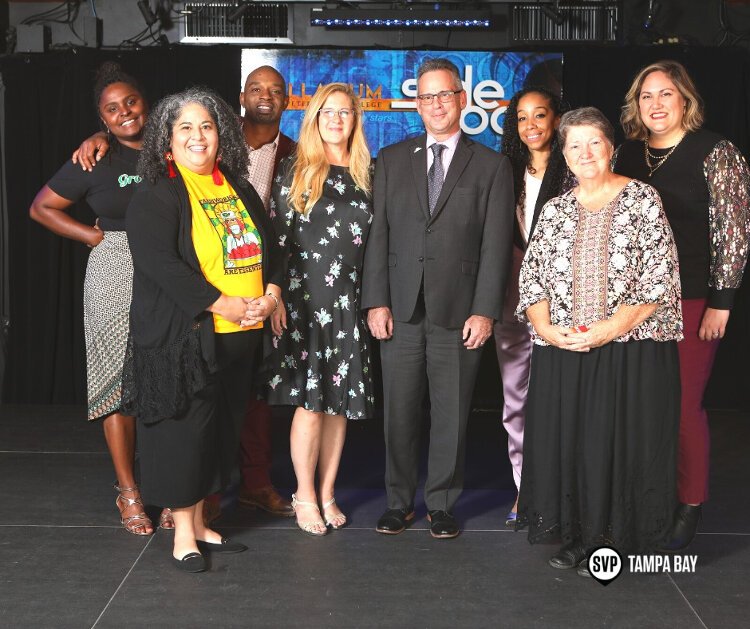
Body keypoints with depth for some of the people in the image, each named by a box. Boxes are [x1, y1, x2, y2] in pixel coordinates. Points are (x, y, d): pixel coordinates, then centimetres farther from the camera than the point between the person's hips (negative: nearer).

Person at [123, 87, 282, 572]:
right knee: (186, 429, -1)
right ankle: (183, 532, 13)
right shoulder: (154, 198, -7)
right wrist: (221, 304, -21)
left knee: (222, 429, 12)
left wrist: (271, 291, -2)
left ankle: (199, 522, 25)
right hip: (182, 336, -6)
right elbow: (161, 264, -18)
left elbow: (268, 246, 18)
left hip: (240, 336, 7)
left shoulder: (240, 191, 15)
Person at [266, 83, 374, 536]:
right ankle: (305, 496, 11)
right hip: (303, 297, -3)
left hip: (349, 300, 3)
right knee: (310, 401, -3)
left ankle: (327, 494, 18)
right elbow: (277, 237, 0)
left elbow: (373, 239, 12)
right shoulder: (295, 172, 2)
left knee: (340, 402, 6)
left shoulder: (366, 175, 10)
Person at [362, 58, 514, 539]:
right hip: (401, 309, 2)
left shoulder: (492, 166, 5)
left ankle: (442, 503, 20)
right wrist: (376, 301, -2)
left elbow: (496, 245, -1)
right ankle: (400, 502, 20)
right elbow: (378, 234, 7)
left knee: (452, 413, 5)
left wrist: (484, 311, -8)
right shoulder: (392, 160, 11)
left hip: (459, 311, -1)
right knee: (400, 411, 6)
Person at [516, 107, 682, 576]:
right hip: (562, 352, 4)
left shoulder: (642, 200, 0)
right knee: (563, 441, 5)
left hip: (631, 350, -3)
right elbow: (532, 278, 9)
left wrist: (608, 329, -16)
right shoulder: (556, 211, 11)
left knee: (619, 442, -1)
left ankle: (610, 541, 14)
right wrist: (547, 328, -9)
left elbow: (659, 278, -7)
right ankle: (575, 537, 21)